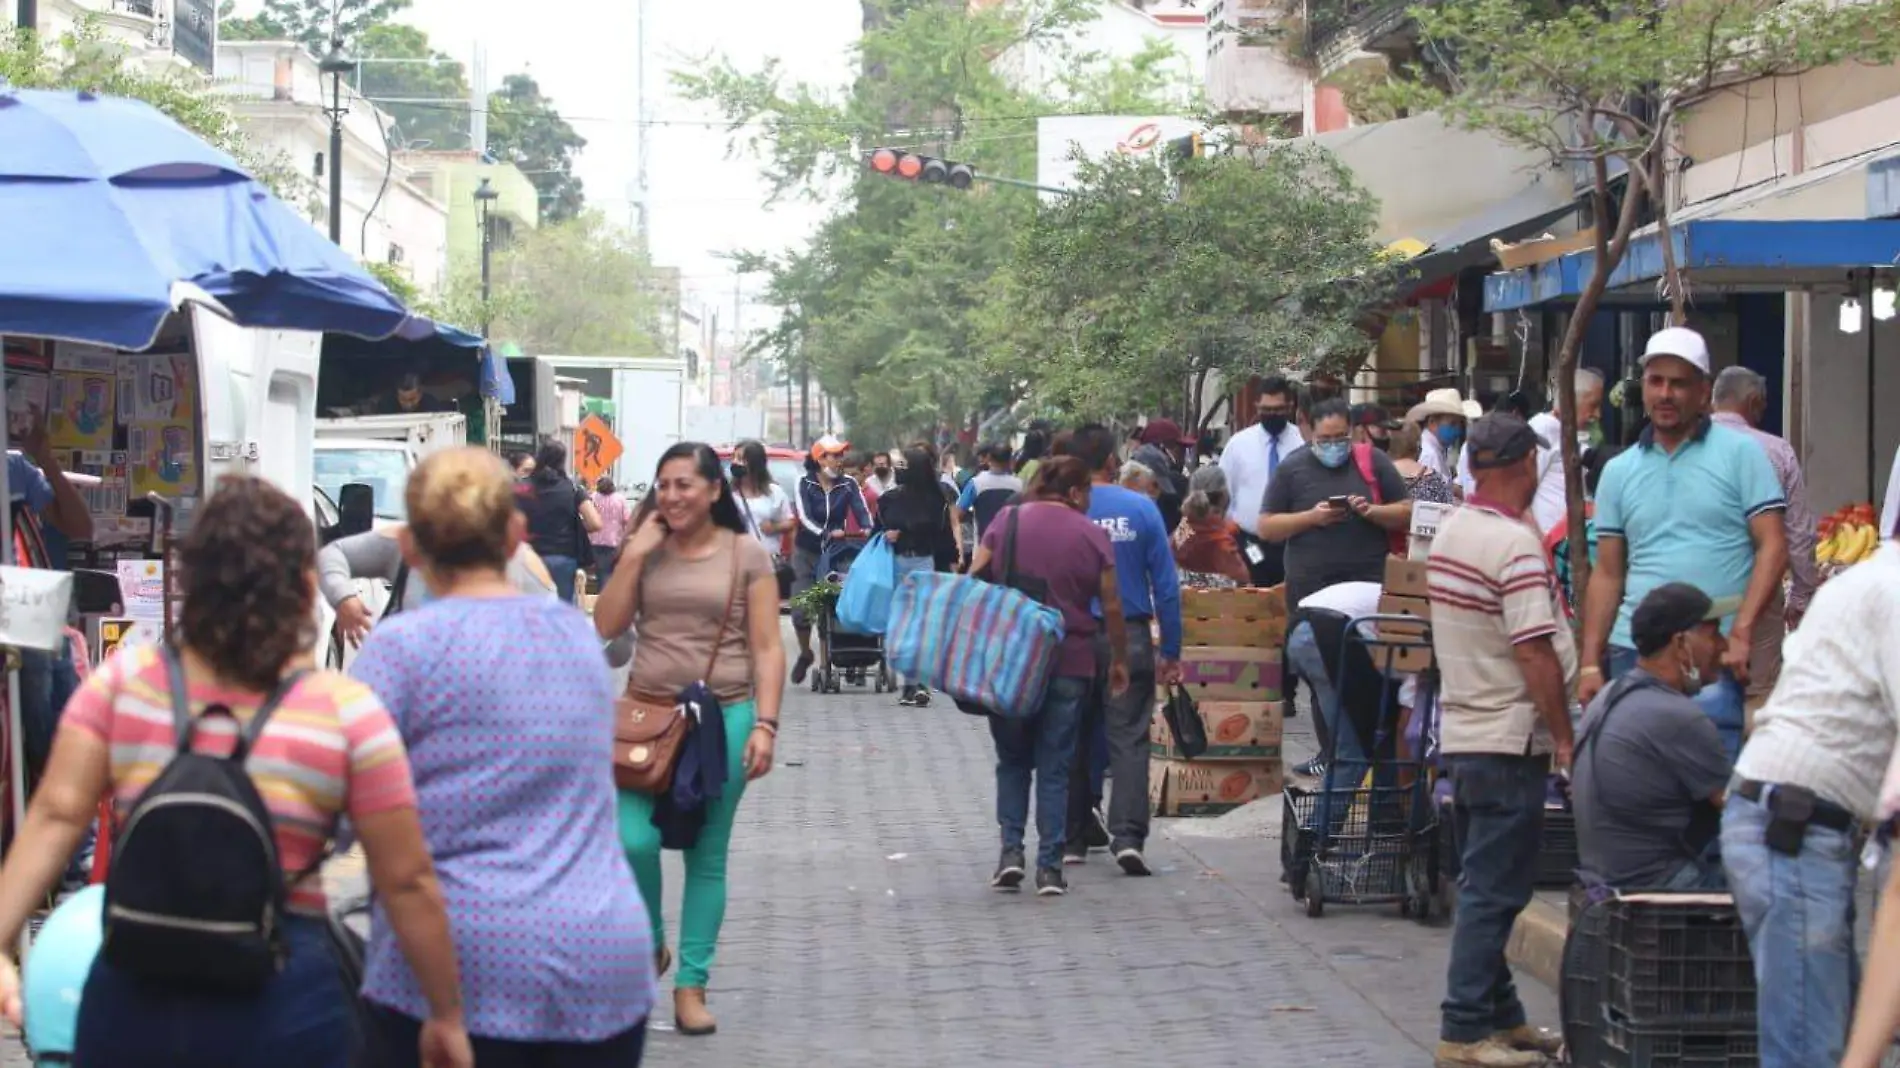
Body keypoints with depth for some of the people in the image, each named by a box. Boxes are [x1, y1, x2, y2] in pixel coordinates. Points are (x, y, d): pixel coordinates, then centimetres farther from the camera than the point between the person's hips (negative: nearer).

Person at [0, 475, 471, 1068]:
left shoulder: (123, 680, 0)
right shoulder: (347, 711, -6)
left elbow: (56, 816, -10)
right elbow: (407, 881, -5)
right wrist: (447, 1016, 3)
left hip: (133, 996, 2)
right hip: (280, 1008, -2)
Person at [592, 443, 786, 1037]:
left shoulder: (746, 554, 0)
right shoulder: (647, 550, 7)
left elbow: (766, 650, -1)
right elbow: (606, 626, 0)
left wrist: (765, 725, -11)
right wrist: (635, 552, -6)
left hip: (723, 718, -1)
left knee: (707, 856, 5)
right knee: (633, 840, -14)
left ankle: (691, 983, 14)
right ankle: (649, 942, 14)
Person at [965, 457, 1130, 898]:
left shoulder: (1007, 521, 2)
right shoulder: (1092, 535, -1)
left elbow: (972, 582, -3)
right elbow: (1111, 607, 3)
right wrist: (1119, 661, 15)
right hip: (1069, 663, -1)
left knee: (1012, 760, 16)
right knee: (1055, 767, 6)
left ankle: (1011, 849, 2)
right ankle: (1050, 867, 2)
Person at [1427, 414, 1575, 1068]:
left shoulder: (1449, 533, 10)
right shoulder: (1515, 544, -18)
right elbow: (1534, 653, -21)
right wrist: (1565, 737, -15)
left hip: (1460, 733, 9)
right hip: (1509, 740, -9)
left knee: (1485, 886, 15)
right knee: (1494, 891, -5)